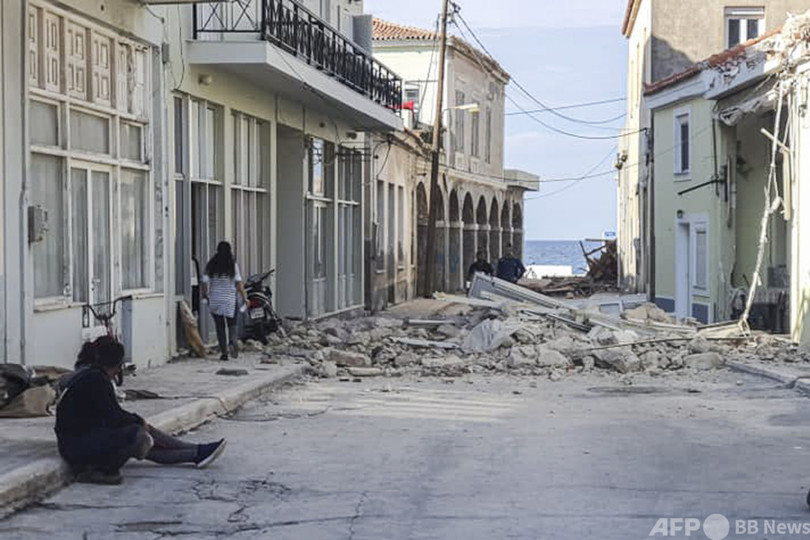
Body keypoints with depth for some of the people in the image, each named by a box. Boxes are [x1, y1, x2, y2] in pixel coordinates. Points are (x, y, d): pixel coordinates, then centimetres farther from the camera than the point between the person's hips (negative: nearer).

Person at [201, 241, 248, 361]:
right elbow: (238, 283, -6)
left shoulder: (211, 265, 0)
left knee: (220, 326, 7)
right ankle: (232, 342, -19)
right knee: (232, 324, 9)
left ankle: (224, 352, 6)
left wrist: (205, 295, 16)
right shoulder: (233, 265, -4)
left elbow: (205, 282, -1)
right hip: (230, 300, -1)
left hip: (215, 300, 1)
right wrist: (244, 297, 1)